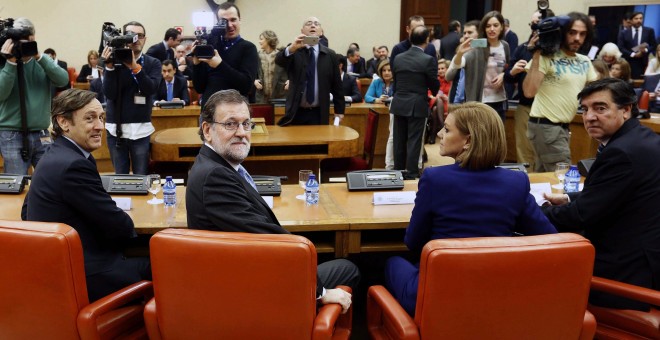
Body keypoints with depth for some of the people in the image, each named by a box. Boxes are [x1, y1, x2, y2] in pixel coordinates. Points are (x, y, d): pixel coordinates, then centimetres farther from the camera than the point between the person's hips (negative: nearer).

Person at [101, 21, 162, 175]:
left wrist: (134, 66, -27)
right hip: (116, 129, 0)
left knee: (141, 176, 4)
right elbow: (110, 94, -10)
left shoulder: (153, 63, 2)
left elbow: (151, 88, -16)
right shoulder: (114, 60, 0)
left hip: (141, 129, 0)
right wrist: (109, 67, -21)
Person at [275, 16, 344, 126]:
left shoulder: (330, 55, 4)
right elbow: (279, 60, -21)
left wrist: (339, 110, 6)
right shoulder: (294, 51, 0)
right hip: (296, 113, -1)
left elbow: (336, 85, 7)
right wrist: (291, 48, -41)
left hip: (319, 114, 1)